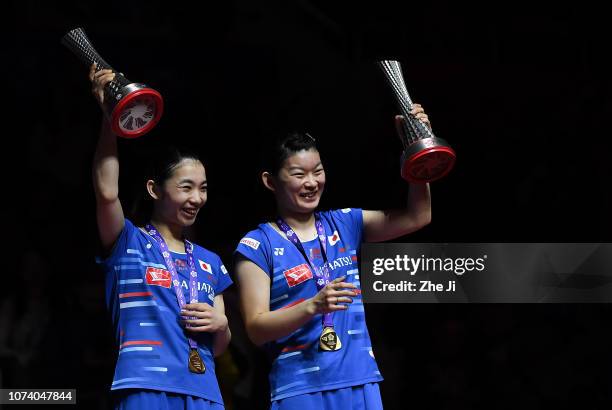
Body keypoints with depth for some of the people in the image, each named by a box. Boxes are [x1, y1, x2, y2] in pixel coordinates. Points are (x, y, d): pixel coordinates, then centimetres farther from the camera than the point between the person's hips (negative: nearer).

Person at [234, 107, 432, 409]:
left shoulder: (344, 224, 14)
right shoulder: (257, 246, 0)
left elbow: (417, 216, 10)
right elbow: (256, 328, -7)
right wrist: (313, 306, -22)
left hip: (361, 383, 4)